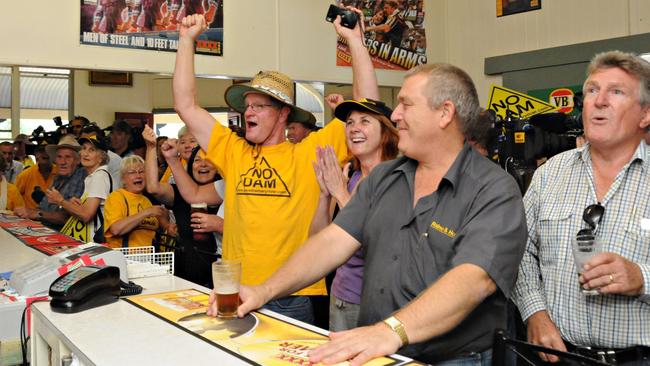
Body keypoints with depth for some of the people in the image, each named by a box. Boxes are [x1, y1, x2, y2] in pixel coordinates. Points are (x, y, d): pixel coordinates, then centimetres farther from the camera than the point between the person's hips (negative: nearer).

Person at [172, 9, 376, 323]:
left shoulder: (309, 152, -1)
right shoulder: (234, 152, 8)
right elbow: (186, 106, 8)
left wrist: (354, 39, -5)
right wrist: (187, 40, 7)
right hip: (236, 295, 3)